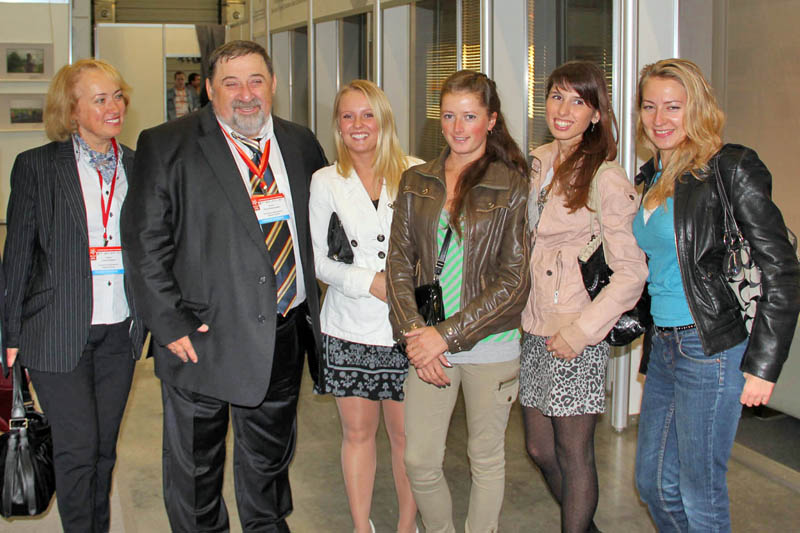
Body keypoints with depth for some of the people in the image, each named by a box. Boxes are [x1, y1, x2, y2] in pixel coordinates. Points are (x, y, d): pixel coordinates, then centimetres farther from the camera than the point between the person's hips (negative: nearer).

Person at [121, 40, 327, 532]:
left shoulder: (301, 145, 6)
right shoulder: (167, 146, -7)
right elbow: (145, 242, -10)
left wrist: (317, 306, 7)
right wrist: (171, 324, -16)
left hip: (284, 337, 4)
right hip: (203, 339, -4)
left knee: (271, 458, 22)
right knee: (195, 468, 13)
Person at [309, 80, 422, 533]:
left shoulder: (416, 174, 1)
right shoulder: (326, 182, 4)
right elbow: (316, 258, 2)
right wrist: (370, 281, -11)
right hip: (349, 329, 1)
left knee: (406, 434, 6)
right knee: (357, 431, 10)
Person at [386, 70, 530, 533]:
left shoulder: (513, 187, -5)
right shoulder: (417, 181, 7)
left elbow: (514, 280, -9)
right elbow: (399, 261, 4)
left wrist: (447, 334, -13)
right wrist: (413, 332, -9)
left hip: (490, 343, -3)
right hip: (428, 343, 3)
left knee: (486, 458, 11)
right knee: (420, 461, 7)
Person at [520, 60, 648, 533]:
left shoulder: (608, 180, -14)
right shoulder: (538, 163, 8)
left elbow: (631, 275, -15)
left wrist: (579, 333, -17)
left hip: (577, 339, -7)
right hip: (534, 330, 7)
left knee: (573, 453, 4)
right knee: (540, 448, 15)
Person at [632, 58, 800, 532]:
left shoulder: (731, 168, -11)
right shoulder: (653, 175, 12)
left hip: (712, 348, -8)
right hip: (665, 346, 8)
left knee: (700, 493, 3)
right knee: (653, 482, 16)